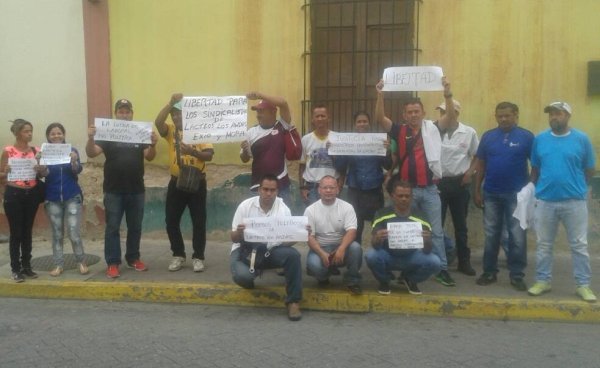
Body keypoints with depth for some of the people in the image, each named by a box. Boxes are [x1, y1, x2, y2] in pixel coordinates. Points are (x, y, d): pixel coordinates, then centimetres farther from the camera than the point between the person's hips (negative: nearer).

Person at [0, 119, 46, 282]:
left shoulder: (36, 151, 5)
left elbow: (42, 175, 11)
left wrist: (41, 169, -10)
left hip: (32, 194, 4)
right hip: (14, 194, -3)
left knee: (27, 231, 11)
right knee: (16, 232, 0)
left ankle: (26, 266, 21)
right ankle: (15, 269, 10)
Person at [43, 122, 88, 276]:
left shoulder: (72, 150, 1)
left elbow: (78, 170, -12)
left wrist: (74, 161, -33)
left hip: (72, 197, -1)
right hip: (52, 198, 1)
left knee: (74, 233, -3)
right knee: (57, 234, 9)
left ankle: (81, 262, 12)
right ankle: (58, 264, 17)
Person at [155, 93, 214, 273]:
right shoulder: (170, 130, 5)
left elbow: (209, 155, -9)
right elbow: (157, 122, -18)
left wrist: (193, 152, -27)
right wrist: (171, 102, -22)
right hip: (176, 181, 2)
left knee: (198, 221, 2)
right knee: (171, 220, 4)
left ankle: (198, 257, 13)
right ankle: (178, 255, 20)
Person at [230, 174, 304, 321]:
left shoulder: (283, 208, -4)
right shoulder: (245, 206, -8)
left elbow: (290, 238, -6)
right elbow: (234, 238, -6)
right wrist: (239, 233, -30)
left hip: (271, 250, 1)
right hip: (246, 250, -1)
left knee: (293, 255, -29)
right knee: (242, 276, -33)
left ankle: (293, 301, -15)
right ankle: (255, 270, 8)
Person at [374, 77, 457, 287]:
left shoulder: (432, 129, 4)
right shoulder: (399, 131, 2)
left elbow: (451, 116, -8)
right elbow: (380, 119, -9)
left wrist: (447, 94, -21)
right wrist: (380, 95, -20)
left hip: (430, 189, 0)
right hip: (407, 189, 0)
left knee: (436, 231, 6)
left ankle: (442, 269, 15)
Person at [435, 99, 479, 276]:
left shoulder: (469, 132, 0)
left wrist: (470, 172, -4)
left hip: (459, 183, 0)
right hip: (438, 182, 0)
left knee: (460, 224, 10)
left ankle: (464, 261, 21)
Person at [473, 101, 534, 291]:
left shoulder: (526, 137, -4)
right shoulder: (488, 136, 3)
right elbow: (480, 164, 6)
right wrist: (477, 190, 3)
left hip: (517, 195, -2)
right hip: (491, 194, 2)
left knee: (517, 237, 3)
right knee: (491, 235, 10)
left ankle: (517, 275, 14)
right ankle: (489, 271, 21)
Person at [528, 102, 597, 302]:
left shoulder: (582, 139, -3)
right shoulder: (539, 139, 3)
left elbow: (589, 170, 5)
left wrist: (575, 186, 6)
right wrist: (537, 189, 6)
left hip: (575, 201, -2)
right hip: (545, 201, 2)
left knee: (579, 245, 6)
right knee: (543, 245, 10)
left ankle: (583, 285, 18)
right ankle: (543, 280, 23)